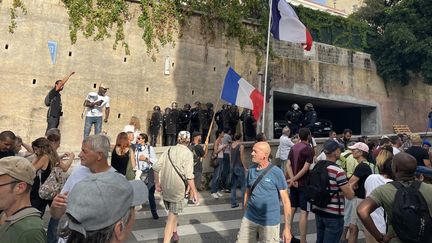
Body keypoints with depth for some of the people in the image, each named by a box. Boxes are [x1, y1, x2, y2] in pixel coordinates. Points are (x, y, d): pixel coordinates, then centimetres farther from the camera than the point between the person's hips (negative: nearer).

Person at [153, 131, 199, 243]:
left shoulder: (169, 150, 4)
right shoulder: (187, 153, -13)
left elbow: (156, 168, 3)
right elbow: (188, 176, -19)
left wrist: (157, 183, 14)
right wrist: (195, 192, -12)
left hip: (165, 188, 6)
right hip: (177, 189, -6)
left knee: (172, 212, 26)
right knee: (172, 216, 3)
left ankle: (174, 233, 44)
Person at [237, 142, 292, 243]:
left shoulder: (276, 172, -12)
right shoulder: (251, 170, 1)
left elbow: (285, 201, -9)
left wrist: (287, 228, -11)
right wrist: (245, 213, 12)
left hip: (269, 222, -4)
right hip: (249, 219, 4)